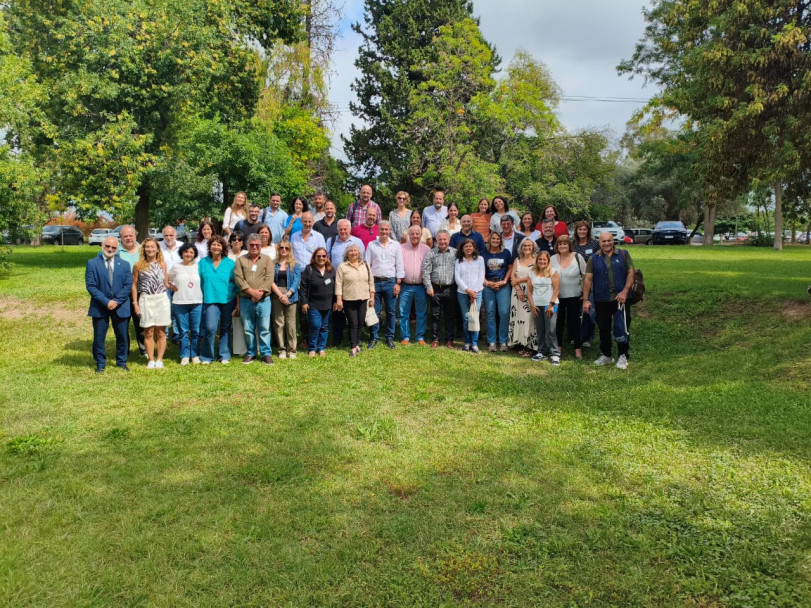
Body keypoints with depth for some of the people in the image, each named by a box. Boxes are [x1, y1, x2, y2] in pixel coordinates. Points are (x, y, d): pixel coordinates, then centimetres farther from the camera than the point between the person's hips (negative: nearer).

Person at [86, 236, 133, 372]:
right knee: (99, 337, 5)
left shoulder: (124, 264, 5)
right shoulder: (92, 263, -1)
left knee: (123, 337, 8)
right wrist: (106, 302, -15)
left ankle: (122, 362, 23)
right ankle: (100, 364, 19)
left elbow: (128, 286, 0)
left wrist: (116, 301, -12)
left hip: (120, 307, 2)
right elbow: (90, 286, -7)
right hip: (100, 307, -1)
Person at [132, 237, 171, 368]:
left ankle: (159, 359, 9)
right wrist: (135, 303, 0)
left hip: (162, 299, 1)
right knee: (148, 332, 4)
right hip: (146, 300, -1)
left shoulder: (162, 264, 6)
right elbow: (134, 285, 4)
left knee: (161, 332, 3)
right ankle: (151, 359, 11)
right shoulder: (138, 266, 1)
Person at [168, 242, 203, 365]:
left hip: (197, 303, 0)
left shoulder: (198, 267, 6)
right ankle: (185, 356, 11)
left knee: (196, 331, 3)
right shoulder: (176, 267, 6)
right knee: (183, 331, 3)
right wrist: (172, 287, 1)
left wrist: (202, 296, 0)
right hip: (180, 303, 0)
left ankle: (195, 355, 13)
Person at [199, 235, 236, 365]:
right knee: (210, 328, -12)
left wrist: (237, 304, 1)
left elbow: (236, 283, 6)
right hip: (210, 300, -1)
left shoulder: (230, 263, 5)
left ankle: (225, 356, 19)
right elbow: (198, 281, 10)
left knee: (226, 329, 7)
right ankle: (206, 356, 3)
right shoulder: (203, 263, 6)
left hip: (228, 300, 1)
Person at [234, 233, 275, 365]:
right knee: (248, 329, 7)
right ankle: (251, 353, 18)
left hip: (263, 300, -1)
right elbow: (238, 278, -3)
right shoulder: (240, 260, 9)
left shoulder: (267, 260, 8)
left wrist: (260, 292, -15)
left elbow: (269, 278, -3)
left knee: (264, 328, -1)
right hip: (245, 300, 1)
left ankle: (266, 354, 7)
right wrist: (251, 291, -14)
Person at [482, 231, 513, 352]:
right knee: (490, 313, 3)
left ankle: (503, 341, 3)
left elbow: (510, 268, 8)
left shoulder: (506, 253, 7)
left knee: (504, 312, -8)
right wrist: (487, 282, -7)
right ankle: (492, 341, 9)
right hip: (488, 285, 1)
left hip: (503, 285, -1)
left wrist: (504, 281, -5)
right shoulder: (484, 253, 6)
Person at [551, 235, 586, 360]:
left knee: (574, 321, 2)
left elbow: (585, 276, -2)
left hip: (574, 296, -2)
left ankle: (578, 349, 10)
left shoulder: (577, 257, -5)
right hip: (557, 297, 2)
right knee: (558, 322, 10)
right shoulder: (552, 259, 2)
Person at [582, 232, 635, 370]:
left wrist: (625, 291, -13)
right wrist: (585, 300, -5)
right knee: (603, 329, 10)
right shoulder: (593, 259, 5)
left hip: (620, 299, -1)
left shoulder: (623, 255, 4)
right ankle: (606, 355, 24)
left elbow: (631, 273, -1)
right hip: (601, 300, 2)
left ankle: (623, 356, 14)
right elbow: (588, 279, 1)